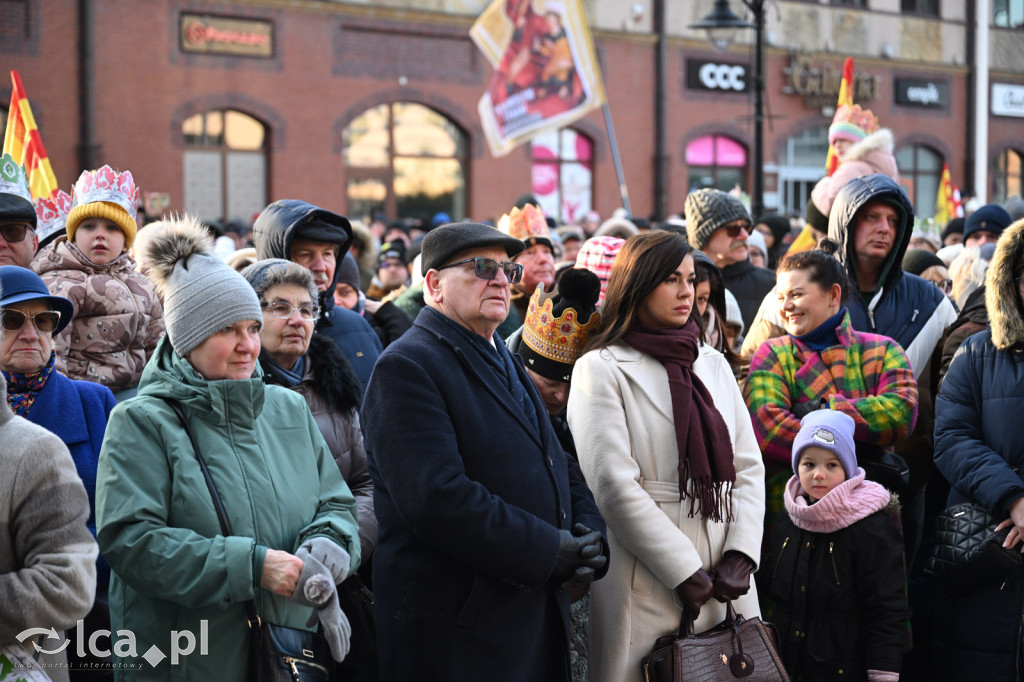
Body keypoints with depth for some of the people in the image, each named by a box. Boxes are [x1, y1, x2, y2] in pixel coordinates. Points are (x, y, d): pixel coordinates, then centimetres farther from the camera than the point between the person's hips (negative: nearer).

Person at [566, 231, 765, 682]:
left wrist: (741, 554, -6)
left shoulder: (713, 364, 14)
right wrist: (684, 571, -14)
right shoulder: (601, 369, -3)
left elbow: (748, 467, 9)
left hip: (726, 580, 5)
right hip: (648, 585, -5)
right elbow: (613, 485, -12)